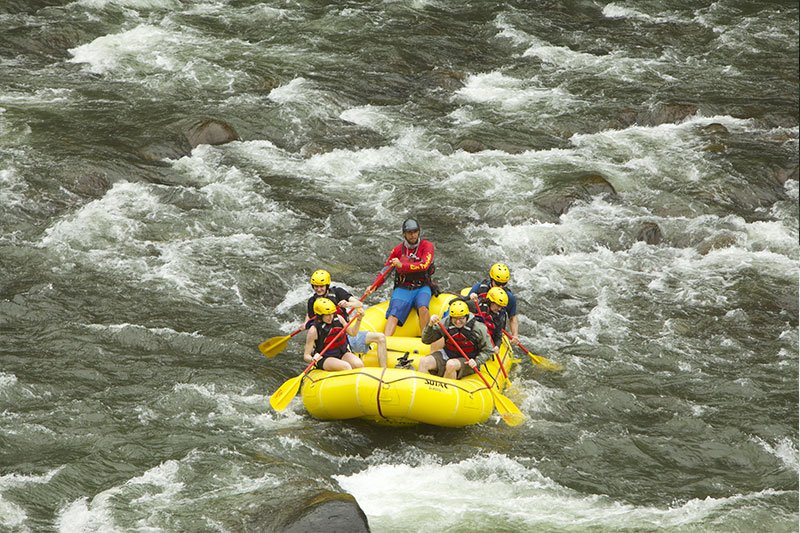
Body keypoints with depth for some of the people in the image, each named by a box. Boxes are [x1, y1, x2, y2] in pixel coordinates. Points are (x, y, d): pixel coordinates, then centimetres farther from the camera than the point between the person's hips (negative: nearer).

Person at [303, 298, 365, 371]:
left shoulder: (338, 319, -2)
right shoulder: (314, 331, -16)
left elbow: (352, 332, 15)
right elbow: (306, 356, -13)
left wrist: (359, 319, 0)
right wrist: (313, 359, -36)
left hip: (342, 354, 5)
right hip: (325, 358, -5)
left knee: (359, 365, -23)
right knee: (345, 366, -33)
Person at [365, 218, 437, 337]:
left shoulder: (427, 246, -2)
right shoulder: (398, 250, 8)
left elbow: (424, 265, -19)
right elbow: (386, 270, 13)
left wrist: (402, 266, -28)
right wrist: (374, 287, -1)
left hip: (422, 288, -2)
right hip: (403, 289, 2)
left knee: (422, 307, -34)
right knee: (393, 315, -23)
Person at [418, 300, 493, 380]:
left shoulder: (479, 328, -15)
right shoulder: (445, 323, -9)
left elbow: (488, 351, -4)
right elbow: (426, 340, -2)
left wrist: (476, 362, -21)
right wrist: (430, 325, -21)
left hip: (467, 361, -4)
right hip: (447, 355, 4)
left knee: (451, 364, -37)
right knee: (424, 361, -19)